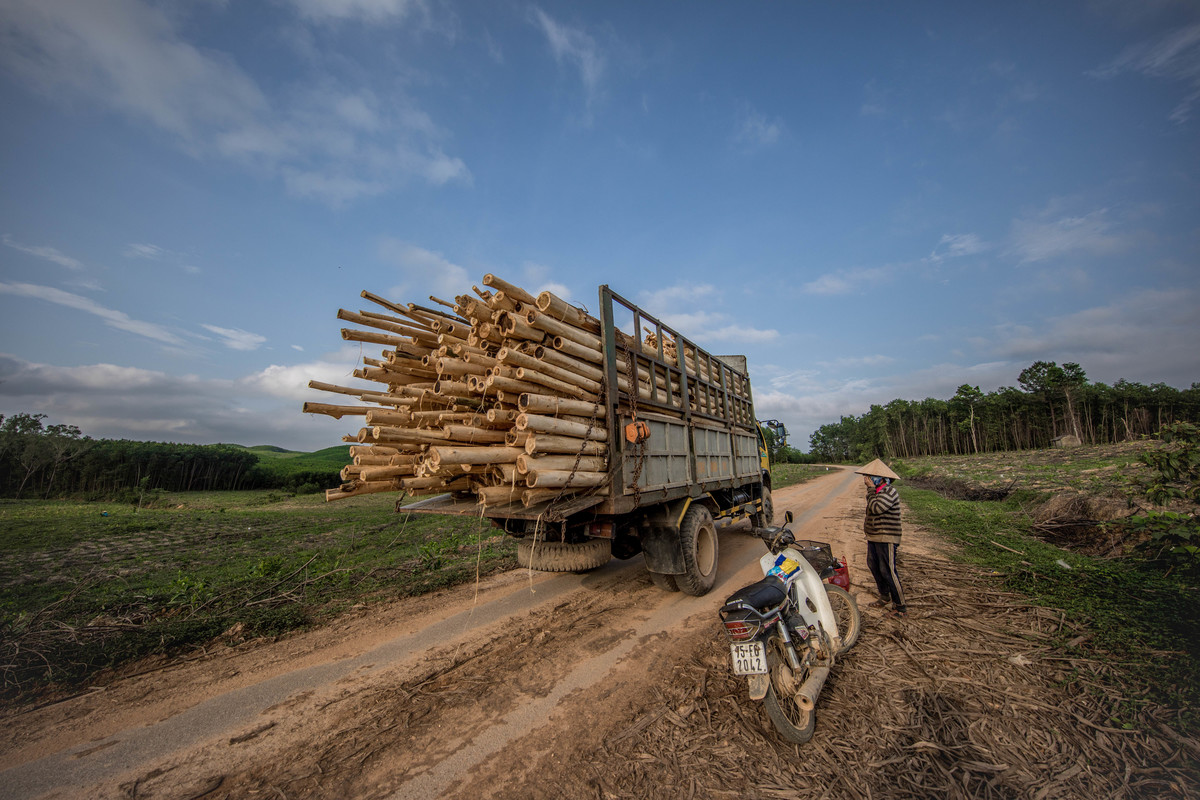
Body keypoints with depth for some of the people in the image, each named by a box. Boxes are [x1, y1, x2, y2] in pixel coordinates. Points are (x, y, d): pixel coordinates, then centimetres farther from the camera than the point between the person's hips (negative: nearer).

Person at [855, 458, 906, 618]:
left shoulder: (889, 492, -17)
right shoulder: (877, 492, 11)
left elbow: (877, 508, -29)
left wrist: (871, 490, -22)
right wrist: (867, 521, 13)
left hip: (886, 539, -10)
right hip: (873, 537, 10)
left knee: (887, 571, -6)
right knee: (873, 566, 17)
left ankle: (901, 607, 6)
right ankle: (884, 598, 33)